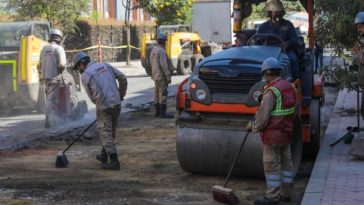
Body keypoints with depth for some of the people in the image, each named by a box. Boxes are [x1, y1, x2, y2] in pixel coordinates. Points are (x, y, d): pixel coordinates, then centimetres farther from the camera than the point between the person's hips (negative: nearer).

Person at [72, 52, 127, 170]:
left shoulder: (85, 75, -2)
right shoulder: (105, 65, 11)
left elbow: (92, 96, 2)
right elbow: (122, 78, 8)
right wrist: (121, 94, 17)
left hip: (103, 106, -6)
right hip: (116, 103, 6)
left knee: (105, 133, 2)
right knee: (111, 131, 19)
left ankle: (114, 161, -2)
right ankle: (104, 155, 32)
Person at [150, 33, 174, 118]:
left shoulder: (153, 50, 13)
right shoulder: (161, 51, -17)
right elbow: (164, 65, -21)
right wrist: (168, 76, -18)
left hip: (156, 76, 10)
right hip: (162, 76, -10)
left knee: (157, 93, 12)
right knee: (163, 94, -7)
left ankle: (157, 111, 17)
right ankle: (163, 113, -6)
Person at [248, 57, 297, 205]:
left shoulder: (272, 91, -19)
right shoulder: (289, 87, 8)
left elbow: (263, 115, -20)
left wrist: (254, 126, -3)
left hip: (273, 135, -9)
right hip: (287, 133, 9)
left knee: (271, 165, -1)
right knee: (286, 163, 15)